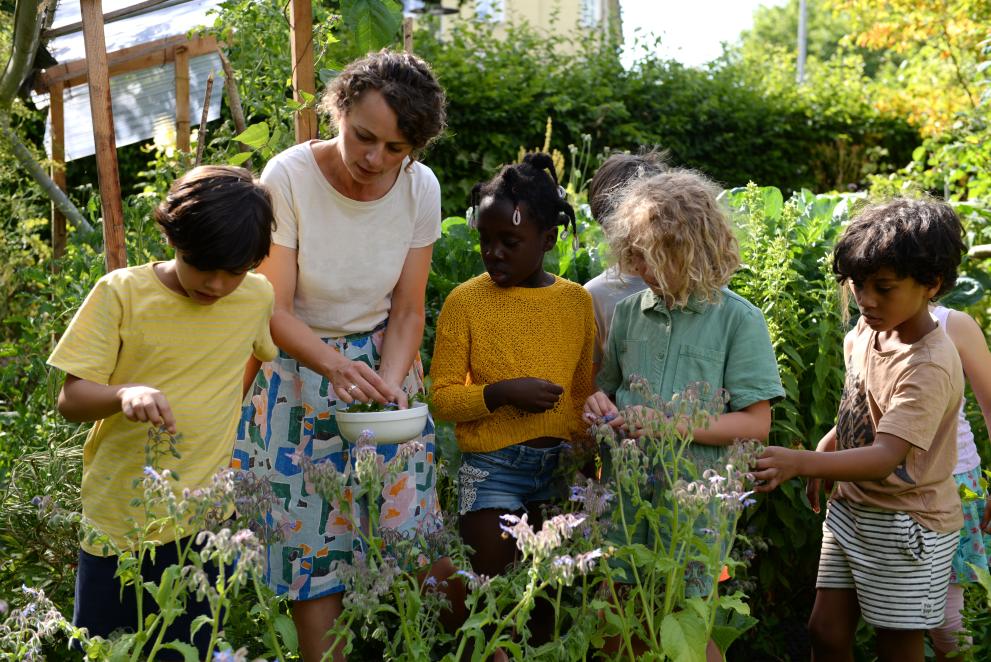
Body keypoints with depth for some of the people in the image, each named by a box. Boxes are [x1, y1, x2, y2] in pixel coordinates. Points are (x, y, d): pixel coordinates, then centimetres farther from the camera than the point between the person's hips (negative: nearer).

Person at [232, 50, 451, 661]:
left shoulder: (420, 188, -10)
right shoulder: (289, 177, -20)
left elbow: (407, 311, -3)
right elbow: (276, 311, -18)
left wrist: (390, 381, -20)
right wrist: (336, 366, -34)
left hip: (383, 366, 3)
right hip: (300, 370, -2)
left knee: (396, 526, 5)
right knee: (312, 536, 1)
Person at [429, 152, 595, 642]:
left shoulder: (576, 301, 2)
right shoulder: (465, 301, -7)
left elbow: (584, 391, 11)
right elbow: (442, 399, -6)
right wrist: (499, 394, -20)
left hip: (560, 465, 3)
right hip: (492, 469, -3)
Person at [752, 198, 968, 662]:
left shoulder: (930, 367, -25)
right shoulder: (868, 329, 0)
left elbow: (884, 458, -34)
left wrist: (801, 462, -46)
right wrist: (826, 452, 5)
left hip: (905, 526, -7)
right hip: (852, 507, 7)